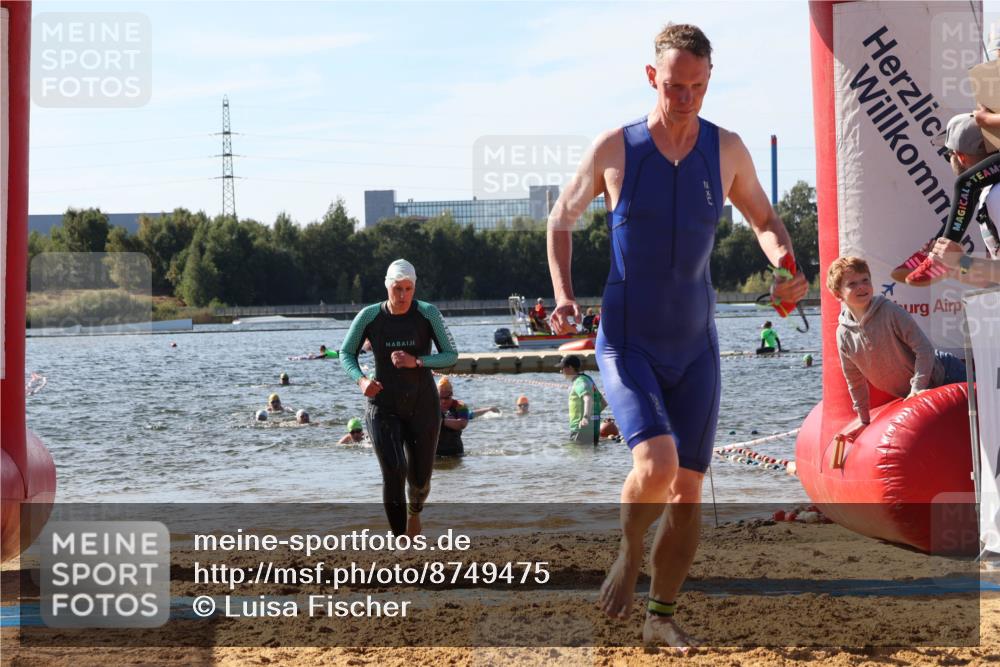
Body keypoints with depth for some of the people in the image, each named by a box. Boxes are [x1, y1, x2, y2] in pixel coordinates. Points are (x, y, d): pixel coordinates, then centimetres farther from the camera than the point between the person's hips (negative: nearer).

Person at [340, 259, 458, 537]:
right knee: (393, 473, -19)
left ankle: (414, 509, 48)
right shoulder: (369, 316, -7)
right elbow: (346, 354, 5)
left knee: (420, 479, 9)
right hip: (383, 407, -1)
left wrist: (416, 361, -22)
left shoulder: (428, 313, -8)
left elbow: (451, 355, -5)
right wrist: (361, 380, -15)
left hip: (422, 406, 1)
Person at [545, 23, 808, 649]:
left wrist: (787, 270, -8)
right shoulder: (614, 149, -7)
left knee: (688, 490, 4)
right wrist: (564, 294, -6)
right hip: (627, 344, -3)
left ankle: (662, 616, 21)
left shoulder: (727, 150, -1)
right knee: (656, 466, -23)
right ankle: (630, 548, 9)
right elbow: (563, 217, 8)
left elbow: (765, 220, 14)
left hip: (696, 346, 3)